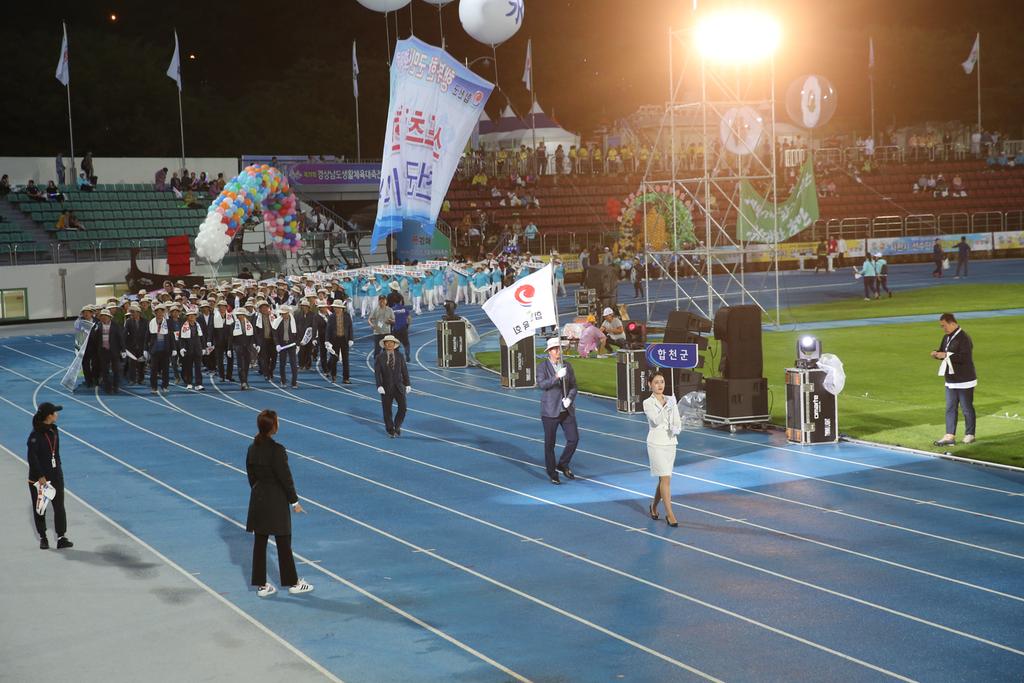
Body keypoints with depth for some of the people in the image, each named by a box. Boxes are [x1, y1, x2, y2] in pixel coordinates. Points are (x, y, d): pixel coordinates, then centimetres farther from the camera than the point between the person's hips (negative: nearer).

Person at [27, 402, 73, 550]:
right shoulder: (36, 435, -17)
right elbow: (32, 457, -20)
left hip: (55, 475, 6)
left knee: (59, 506, -1)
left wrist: (58, 469, 13)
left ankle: (61, 538, -1)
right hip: (38, 478, -6)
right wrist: (40, 476, -22)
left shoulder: (53, 430, 6)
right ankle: (43, 538, 19)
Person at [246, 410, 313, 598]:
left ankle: (261, 585, 18)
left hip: (258, 499, 6)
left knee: (260, 542, 11)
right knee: (283, 543, 6)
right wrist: (294, 501, -6)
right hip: (276, 501, -6)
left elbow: (251, 475, 9)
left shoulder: (252, 448, 1)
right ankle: (293, 582, 18)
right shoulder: (277, 450, -20)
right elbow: (285, 477, -16)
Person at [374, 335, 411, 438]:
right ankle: (390, 430, 18)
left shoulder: (400, 357, 8)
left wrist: (407, 384, 1)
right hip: (386, 388, -1)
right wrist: (379, 386, -18)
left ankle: (397, 426, 12)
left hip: (399, 387, 1)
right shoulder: (379, 358, 1)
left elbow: (404, 371, 7)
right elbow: (377, 373, -5)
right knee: (387, 410, 3)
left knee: (403, 408, -10)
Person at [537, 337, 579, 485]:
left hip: (567, 410, 4)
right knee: (550, 443, 2)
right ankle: (552, 473, 15)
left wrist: (570, 398, -9)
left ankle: (563, 465, 21)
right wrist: (557, 377, -29)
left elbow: (573, 386, 9)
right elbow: (542, 384, -19)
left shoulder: (567, 366, 9)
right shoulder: (543, 367, -4)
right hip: (550, 411, -4)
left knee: (574, 439, 0)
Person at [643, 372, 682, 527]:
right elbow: (657, 420, -20)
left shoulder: (671, 400, 8)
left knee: (663, 479, 12)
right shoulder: (648, 403, -6)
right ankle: (669, 514, -9)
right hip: (656, 444, -5)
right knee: (665, 478, -11)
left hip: (670, 443, 5)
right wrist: (666, 407, -31)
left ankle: (654, 506, 35)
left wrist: (676, 429, -13)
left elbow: (677, 422, 7)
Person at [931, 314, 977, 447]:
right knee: (950, 408, 6)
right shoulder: (946, 337, 9)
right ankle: (950, 436, 8)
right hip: (951, 380, 8)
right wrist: (937, 354, -3)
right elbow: (943, 351, 20)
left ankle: (969, 434, 17)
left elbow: (965, 357, -27)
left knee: (966, 408, 4)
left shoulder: (964, 338, -18)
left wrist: (946, 355, -26)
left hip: (964, 381, -8)